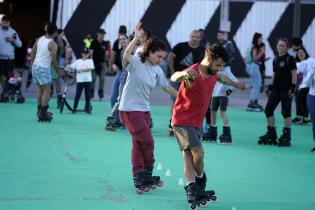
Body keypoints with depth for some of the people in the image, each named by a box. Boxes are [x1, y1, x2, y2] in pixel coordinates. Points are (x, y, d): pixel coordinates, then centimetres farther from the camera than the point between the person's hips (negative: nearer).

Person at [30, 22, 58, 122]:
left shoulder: (39, 39, 6)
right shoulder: (53, 44, -13)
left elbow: (32, 52, 12)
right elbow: (53, 60, -15)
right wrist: (58, 68, 1)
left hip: (35, 65, 7)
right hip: (44, 68, -7)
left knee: (40, 89, 19)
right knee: (47, 90, -1)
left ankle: (39, 110, 23)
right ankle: (43, 114, -6)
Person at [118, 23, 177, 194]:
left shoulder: (157, 70, 6)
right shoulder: (136, 63, -15)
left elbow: (166, 87, 19)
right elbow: (126, 56, -37)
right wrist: (136, 37, -43)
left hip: (144, 109, 7)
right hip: (129, 109, -7)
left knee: (138, 145, 11)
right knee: (147, 142, -8)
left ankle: (140, 179, 16)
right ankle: (146, 174, 9)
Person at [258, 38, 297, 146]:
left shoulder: (290, 59, -6)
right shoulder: (275, 60, 12)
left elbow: (294, 74, -9)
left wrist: (293, 87, -17)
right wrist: (270, 87, 14)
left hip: (286, 90, -6)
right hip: (276, 89, 7)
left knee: (286, 112, -4)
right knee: (268, 109, 3)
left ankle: (286, 137, 4)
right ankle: (271, 134, 13)